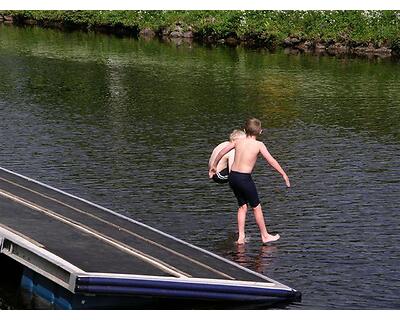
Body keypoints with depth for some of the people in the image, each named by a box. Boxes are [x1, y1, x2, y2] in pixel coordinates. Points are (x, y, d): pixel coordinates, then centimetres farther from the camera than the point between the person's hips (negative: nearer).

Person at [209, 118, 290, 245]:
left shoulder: (238, 141, 5)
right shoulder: (259, 145, -6)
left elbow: (221, 152, 9)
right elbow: (271, 161, -8)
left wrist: (214, 166, 24)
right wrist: (284, 174, -1)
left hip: (232, 176, 5)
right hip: (244, 178, -5)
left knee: (242, 206, 18)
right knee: (256, 207, 10)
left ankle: (241, 237, 16)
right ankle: (265, 236, 20)